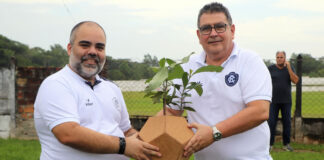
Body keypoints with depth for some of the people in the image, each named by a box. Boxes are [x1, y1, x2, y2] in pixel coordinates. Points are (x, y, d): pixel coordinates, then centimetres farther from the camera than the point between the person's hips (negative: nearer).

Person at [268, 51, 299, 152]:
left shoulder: (290, 68, 4)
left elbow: (295, 81, -10)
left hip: (286, 101, 2)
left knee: (287, 122, 4)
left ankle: (286, 144, 13)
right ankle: (270, 144, 3)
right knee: (271, 122, -3)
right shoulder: (270, 69, 0)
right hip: (273, 101, -1)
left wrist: (288, 67, -15)